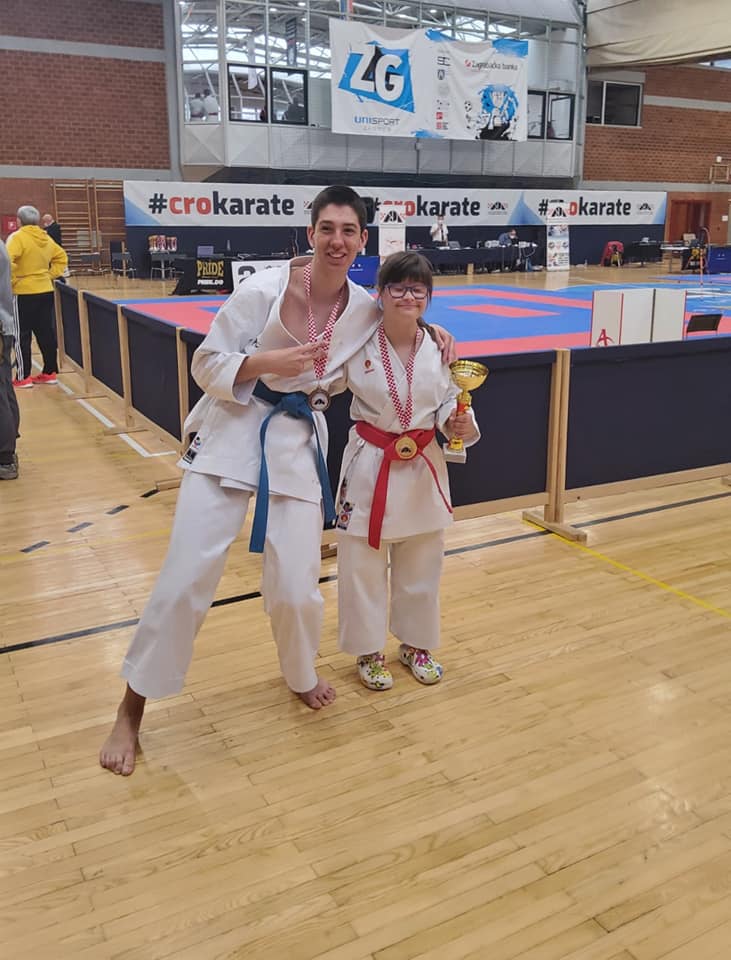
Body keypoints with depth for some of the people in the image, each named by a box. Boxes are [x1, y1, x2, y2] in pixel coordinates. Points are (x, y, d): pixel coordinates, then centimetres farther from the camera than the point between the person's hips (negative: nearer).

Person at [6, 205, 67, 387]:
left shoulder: (18, 237, -12)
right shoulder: (45, 238, 8)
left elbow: (7, 261, -25)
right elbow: (61, 257, 18)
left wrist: (12, 281, -13)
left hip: (24, 293, -6)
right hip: (45, 291, 6)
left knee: (22, 335, 2)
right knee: (46, 333, 11)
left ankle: (23, 377, 5)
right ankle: (49, 372, 17)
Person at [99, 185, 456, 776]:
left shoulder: (365, 311, 0)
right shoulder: (264, 290, -12)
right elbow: (208, 364, -8)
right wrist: (268, 362, -24)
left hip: (299, 443, 3)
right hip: (232, 434, -2)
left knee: (296, 586, 2)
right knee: (188, 576, -3)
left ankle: (301, 676, 36)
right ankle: (132, 708, 14)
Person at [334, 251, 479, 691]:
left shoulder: (438, 347, -7)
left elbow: (449, 403, 1)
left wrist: (461, 425, -18)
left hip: (424, 468, 2)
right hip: (370, 465, -2)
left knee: (421, 568, 17)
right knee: (363, 567, 8)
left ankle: (416, 644, 39)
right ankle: (369, 651, 30)